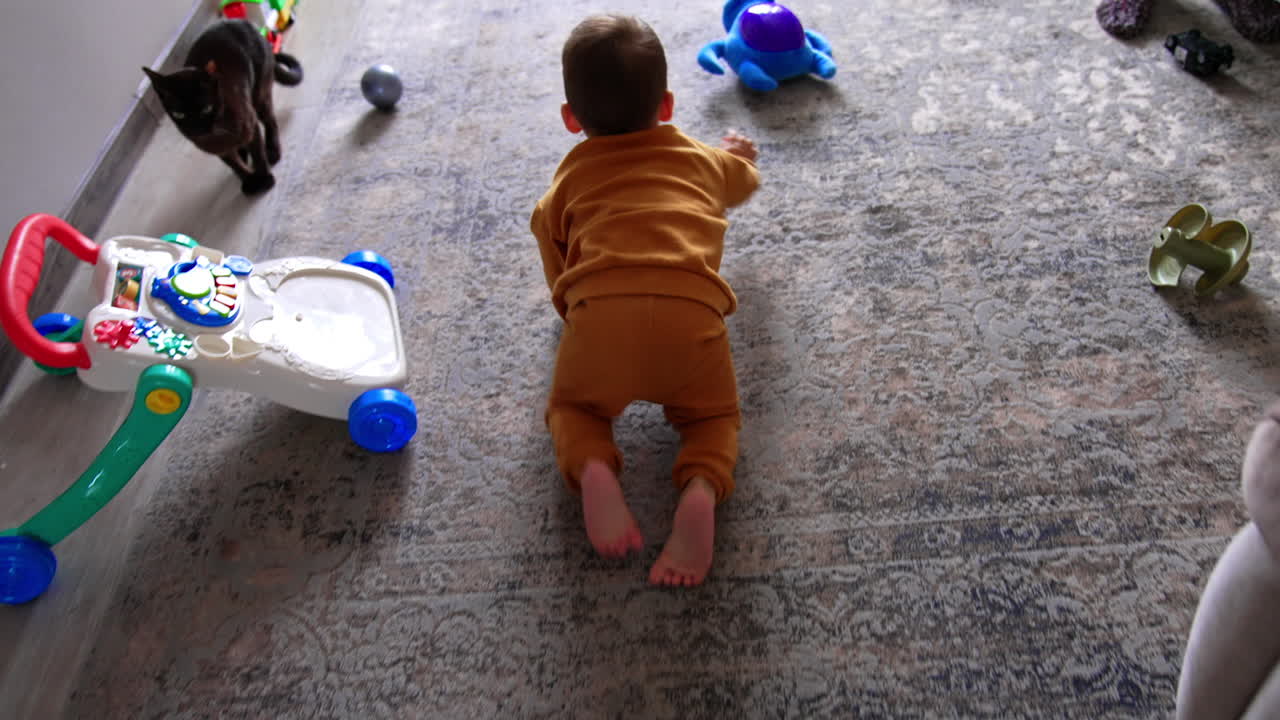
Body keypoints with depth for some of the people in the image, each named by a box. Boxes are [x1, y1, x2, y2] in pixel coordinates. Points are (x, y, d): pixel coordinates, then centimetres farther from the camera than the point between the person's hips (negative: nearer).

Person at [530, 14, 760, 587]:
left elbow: (556, 274, 25)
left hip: (599, 310, 0)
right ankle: (701, 488, -11)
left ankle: (591, 470, -10)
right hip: (691, 310, 1)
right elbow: (744, 181, 53)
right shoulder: (702, 159, 30)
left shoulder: (569, 177, 25)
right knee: (712, 413, 22)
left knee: (572, 407, 24)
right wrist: (734, 154, 74)